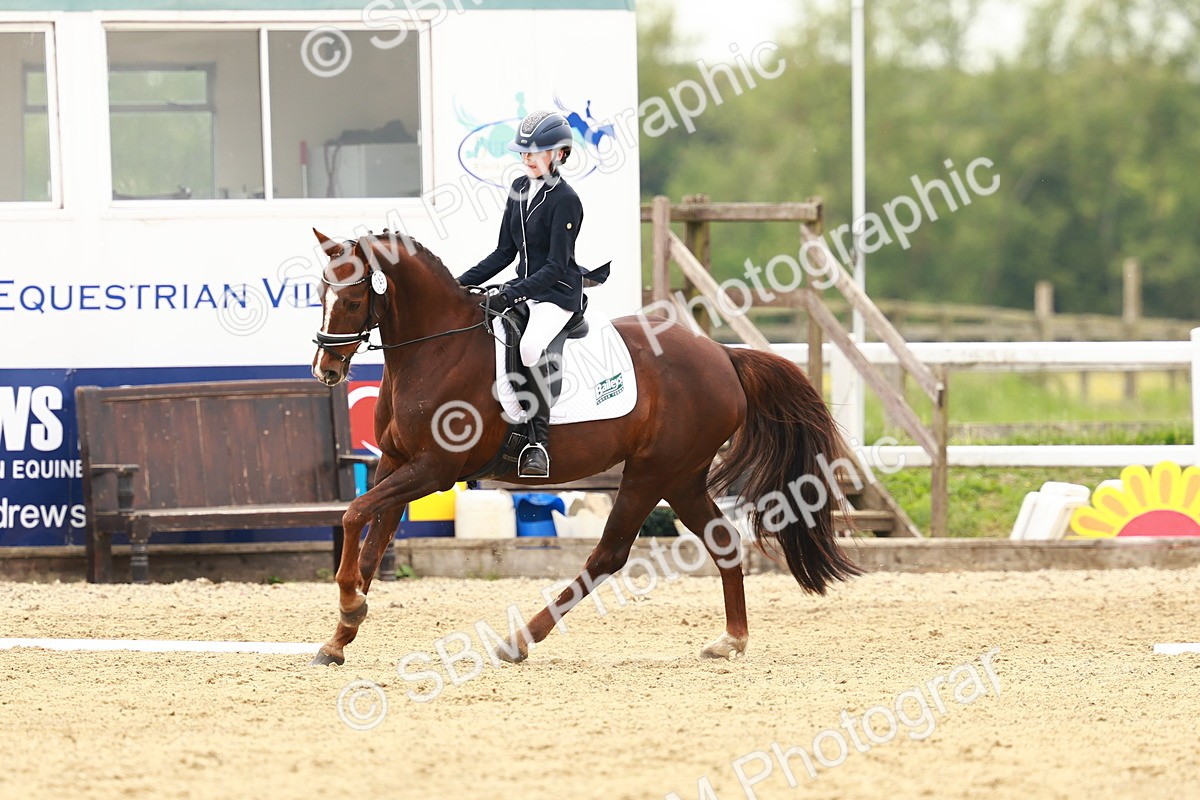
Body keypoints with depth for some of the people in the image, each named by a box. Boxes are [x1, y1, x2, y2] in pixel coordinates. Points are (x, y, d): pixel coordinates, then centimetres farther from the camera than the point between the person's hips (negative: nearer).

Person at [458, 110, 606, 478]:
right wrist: (464, 282, 6)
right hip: (523, 288, 9)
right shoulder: (520, 189, 9)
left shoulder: (565, 200, -15)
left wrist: (512, 295, -28)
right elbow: (505, 252, 16)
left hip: (558, 293, -9)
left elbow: (556, 267, -19)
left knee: (530, 347, -35)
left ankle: (538, 444, -30)